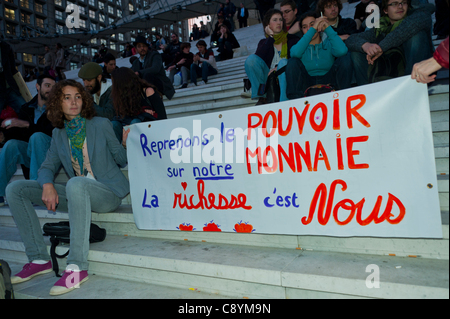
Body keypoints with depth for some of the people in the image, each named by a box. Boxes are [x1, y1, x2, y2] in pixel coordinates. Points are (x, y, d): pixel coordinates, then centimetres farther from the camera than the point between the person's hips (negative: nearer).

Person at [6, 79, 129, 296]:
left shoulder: (101, 125, 0)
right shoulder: (59, 133, 13)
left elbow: (121, 160, 2)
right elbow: (48, 166, 11)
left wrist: (126, 143, -19)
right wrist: (47, 185, -11)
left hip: (108, 193, -5)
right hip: (78, 194, 6)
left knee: (75, 184, -39)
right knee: (15, 190, -2)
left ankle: (77, 267, -35)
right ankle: (39, 259, 0)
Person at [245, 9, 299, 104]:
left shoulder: (292, 39, 13)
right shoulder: (264, 42, 17)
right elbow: (258, 57, -6)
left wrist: (278, 68, -18)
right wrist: (271, 37, -1)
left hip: (285, 78, -1)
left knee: (283, 62, -32)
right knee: (251, 59, -18)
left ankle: (284, 101, -40)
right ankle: (261, 97, -23)